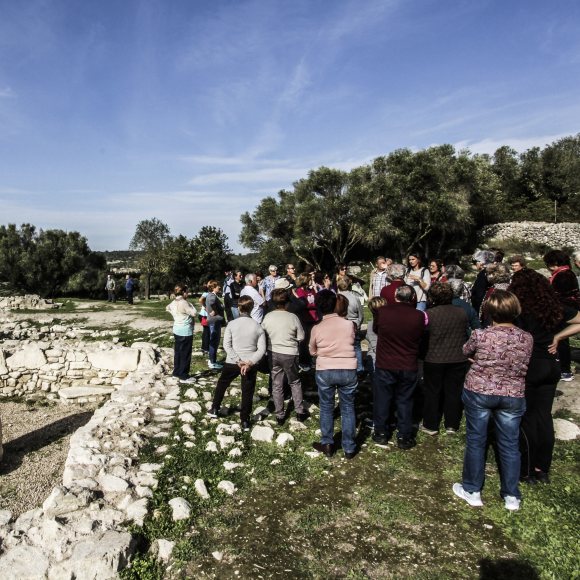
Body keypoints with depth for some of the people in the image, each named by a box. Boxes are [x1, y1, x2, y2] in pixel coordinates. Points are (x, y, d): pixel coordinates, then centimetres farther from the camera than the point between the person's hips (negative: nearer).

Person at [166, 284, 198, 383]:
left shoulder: (173, 302, 7)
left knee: (177, 352, 18)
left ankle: (176, 372, 28)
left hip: (177, 329, 9)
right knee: (185, 354, -1)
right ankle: (184, 376, 4)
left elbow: (168, 308, 26)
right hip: (185, 331, -9)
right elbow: (194, 313, -19)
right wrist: (190, 304, -6)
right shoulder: (183, 303, -21)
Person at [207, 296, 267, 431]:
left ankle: (214, 409, 35)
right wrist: (250, 363, -13)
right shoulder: (258, 327, -5)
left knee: (222, 383, 24)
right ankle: (245, 421, 17)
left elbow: (226, 345, -12)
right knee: (247, 392, 11)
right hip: (251, 364, 0)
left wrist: (238, 361, -13)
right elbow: (262, 349, -10)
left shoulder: (232, 324, -8)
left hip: (232, 362, 0)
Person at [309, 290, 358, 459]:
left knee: (326, 408, 16)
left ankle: (327, 444, 25)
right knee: (348, 408, 13)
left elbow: (312, 351, 7)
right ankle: (349, 447, 19)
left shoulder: (317, 328, -8)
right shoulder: (348, 324, -6)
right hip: (348, 370, 1)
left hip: (325, 372, -1)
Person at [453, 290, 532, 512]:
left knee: (476, 441, 12)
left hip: (479, 392, -2)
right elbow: (524, 367, 7)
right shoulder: (527, 339, -9)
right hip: (513, 396, 2)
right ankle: (512, 496, 27)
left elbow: (466, 351, 3)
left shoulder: (480, 335, -18)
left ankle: (472, 490, 24)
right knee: (510, 444, 14)